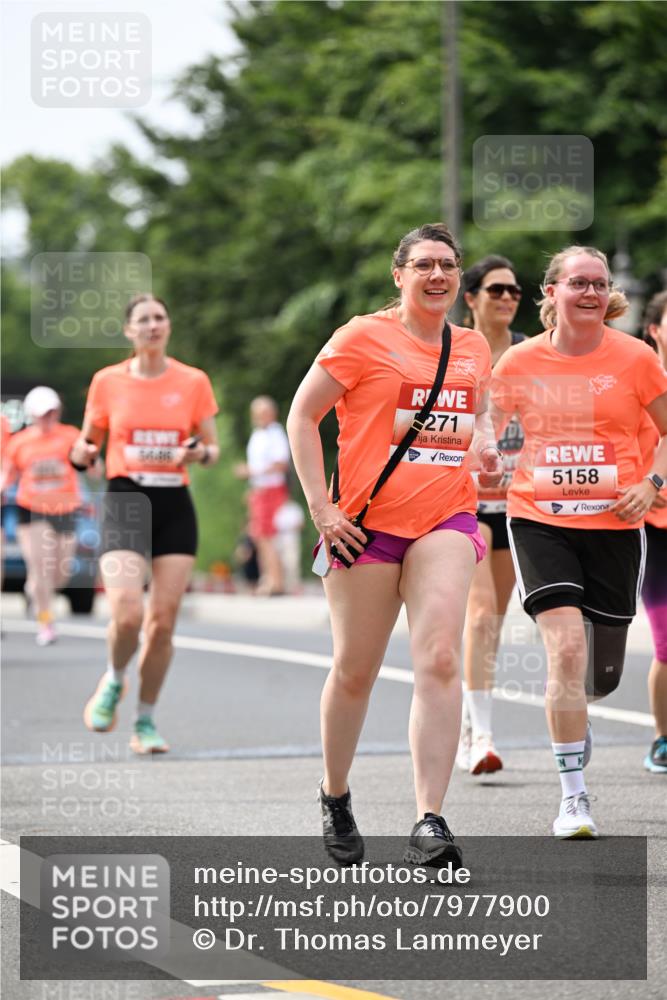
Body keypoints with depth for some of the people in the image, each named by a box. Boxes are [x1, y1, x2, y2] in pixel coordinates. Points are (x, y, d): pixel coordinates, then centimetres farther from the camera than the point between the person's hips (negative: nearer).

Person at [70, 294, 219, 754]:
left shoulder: (193, 382, 4)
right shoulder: (108, 381, 4)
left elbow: (212, 447, 10)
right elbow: (88, 445, 12)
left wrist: (199, 453, -13)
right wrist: (82, 453, -12)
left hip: (175, 507, 1)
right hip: (125, 502, -1)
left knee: (163, 621, -2)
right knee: (127, 615, -18)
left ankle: (146, 721, 13)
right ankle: (114, 680, 15)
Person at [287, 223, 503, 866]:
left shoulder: (474, 348, 13)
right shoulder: (364, 338, -2)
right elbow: (302, 415, 0)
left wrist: (486, 449, 7)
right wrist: (321, 507, -7)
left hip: (446, 521, 3)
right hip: (367, 523, -2)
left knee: (439, 659, -16)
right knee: (355, 671, 6)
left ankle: (430, 823, -20)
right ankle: (334, 796, 31)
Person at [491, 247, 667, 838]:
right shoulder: (520, 362, 0)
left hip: (614, 524, 1)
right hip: (539, 518, -1)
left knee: (602, 673, 9)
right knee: (566, 646, -19)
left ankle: (574, 717, 49)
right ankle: (574, 796, -10)